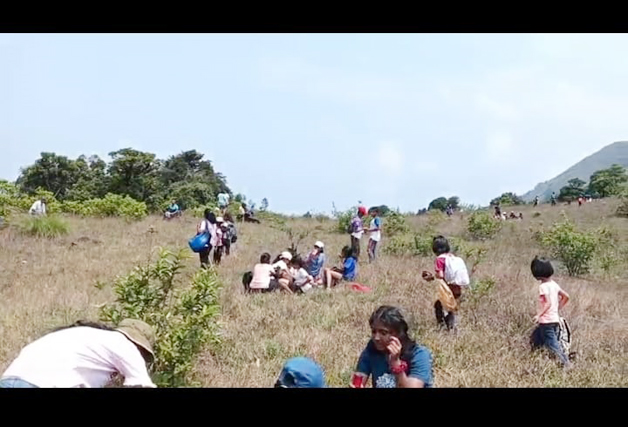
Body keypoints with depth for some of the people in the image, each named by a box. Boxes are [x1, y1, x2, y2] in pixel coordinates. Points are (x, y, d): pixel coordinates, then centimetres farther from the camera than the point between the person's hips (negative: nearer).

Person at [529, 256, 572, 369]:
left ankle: (566, 363, -10)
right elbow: (566, 297, 14)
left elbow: (548, 303, -25)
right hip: (555, 319, 9)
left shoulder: (543, 286, -16)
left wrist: (539, 315, -29)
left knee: (552, 345, -6)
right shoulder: (554, 284, 9)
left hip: (546, 321, -9)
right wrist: (558, 309, 20)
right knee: (534, 340, 18)